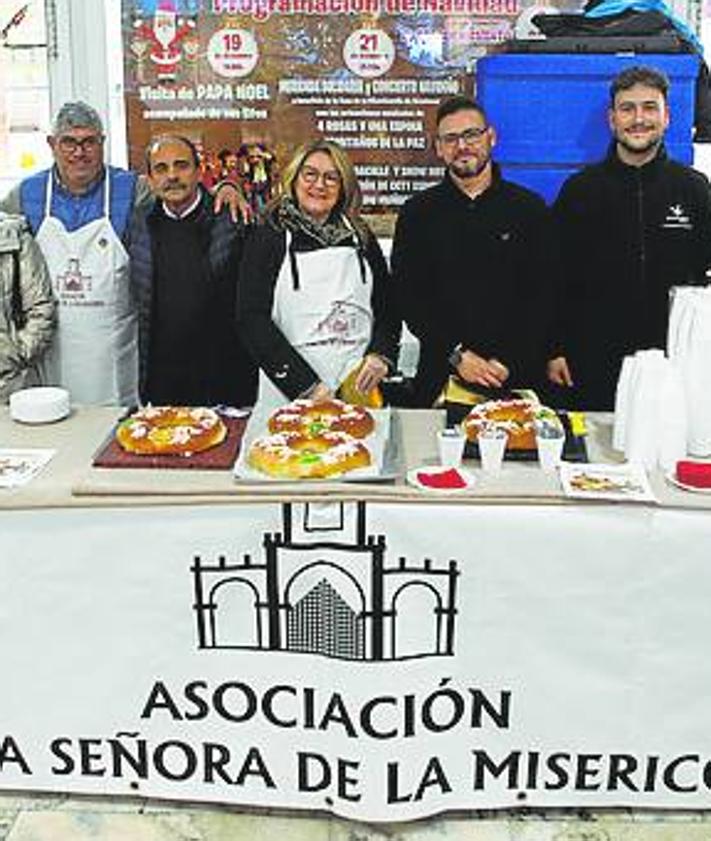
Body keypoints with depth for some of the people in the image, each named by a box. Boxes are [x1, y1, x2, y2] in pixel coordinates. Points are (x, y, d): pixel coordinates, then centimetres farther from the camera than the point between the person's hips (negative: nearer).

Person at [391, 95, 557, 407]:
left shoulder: (530, 209, 6)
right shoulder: (418, 212, 7)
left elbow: (543, 297, 1)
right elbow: (408, 297, 1)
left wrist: (508, 363, -10)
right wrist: (457, 355, -10)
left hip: (518, 374, 0)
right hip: (440, 376, 0)